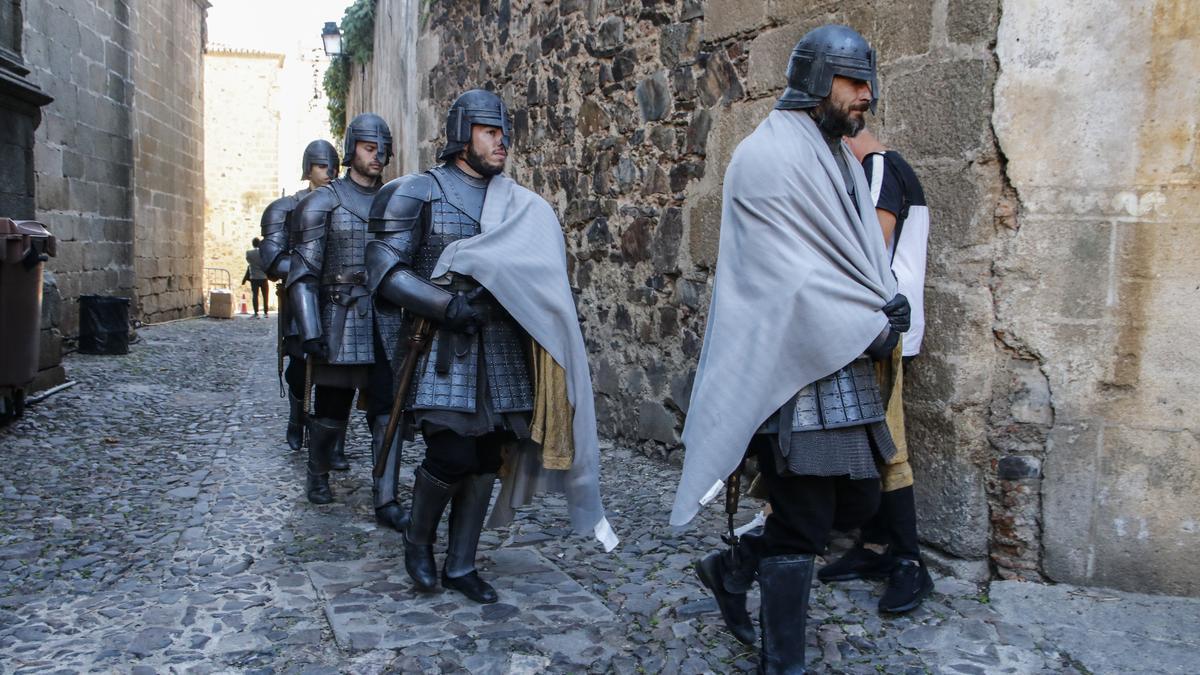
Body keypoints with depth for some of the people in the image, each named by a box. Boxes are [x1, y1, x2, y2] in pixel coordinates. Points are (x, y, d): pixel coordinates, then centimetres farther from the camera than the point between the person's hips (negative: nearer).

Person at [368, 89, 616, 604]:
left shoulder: (517, 204, 14)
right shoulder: (417, 192, 0)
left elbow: (534, 268, 15)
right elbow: (385, 269, -8)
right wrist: (447, 304, -19)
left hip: (501, 347, 5)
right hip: (444, 345, -5)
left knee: (485, 460, 6)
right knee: (452, 455, -12)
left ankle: (460, 565, 21)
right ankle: (418, 540, 18)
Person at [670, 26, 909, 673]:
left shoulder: (841, 160, 16)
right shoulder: (767, 158, -12)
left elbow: (862, 254, 14)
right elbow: (793, 274, -19)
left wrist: (888, 305, -7)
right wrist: (873, 329, -13)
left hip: (845, 369, 9)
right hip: (794, 372, -9)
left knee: (856, 503, 15)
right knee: (801, 532, 0)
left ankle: (733, 566, 33)